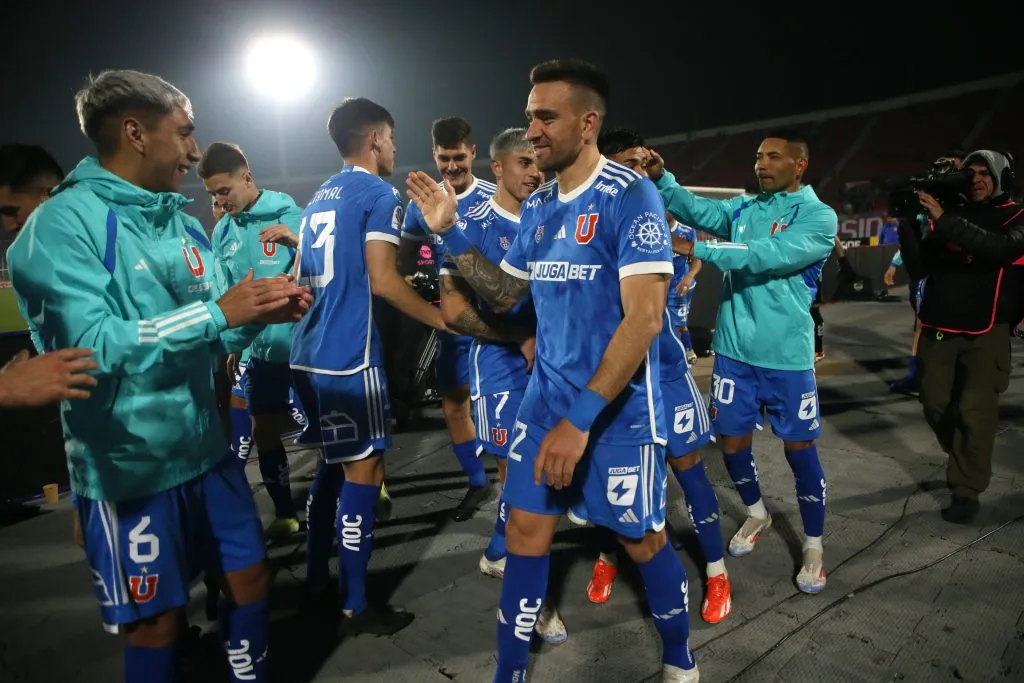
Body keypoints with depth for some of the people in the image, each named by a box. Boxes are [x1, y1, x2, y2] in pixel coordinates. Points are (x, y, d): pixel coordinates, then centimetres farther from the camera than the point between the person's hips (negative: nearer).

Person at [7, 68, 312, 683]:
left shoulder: (184, 226, 8)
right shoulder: (63, 224, -14)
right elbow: (94, 346, -26)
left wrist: (261, 314, -8)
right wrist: (218, 312, -26)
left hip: (206, 447, 7)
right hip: (130, 465, -7)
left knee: (251, 576, 17)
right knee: (157, 620, 10)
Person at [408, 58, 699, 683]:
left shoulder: (630, 196, -15)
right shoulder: (537, 207, 7)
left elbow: (644, 317, -22)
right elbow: (504, 294, 14)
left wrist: (581, 416, -25)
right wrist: (451, 231, 2)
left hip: (620, 408, -5)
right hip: (547, 396, 6)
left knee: (642, 539, 12)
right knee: (526, 532, 8)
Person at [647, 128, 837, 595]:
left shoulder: (819, 216, -9)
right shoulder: (744, 207, 8)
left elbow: (767, 256, -24)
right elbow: (700, 211, -9)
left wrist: (696, 248, -31)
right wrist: (660, 178, -24)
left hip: (786, 354, -4)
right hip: (734, 348, 5)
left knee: (799, 448, 6)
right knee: (732, 439, 13)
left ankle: (814, 546, 25)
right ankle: (756, 514, 40)